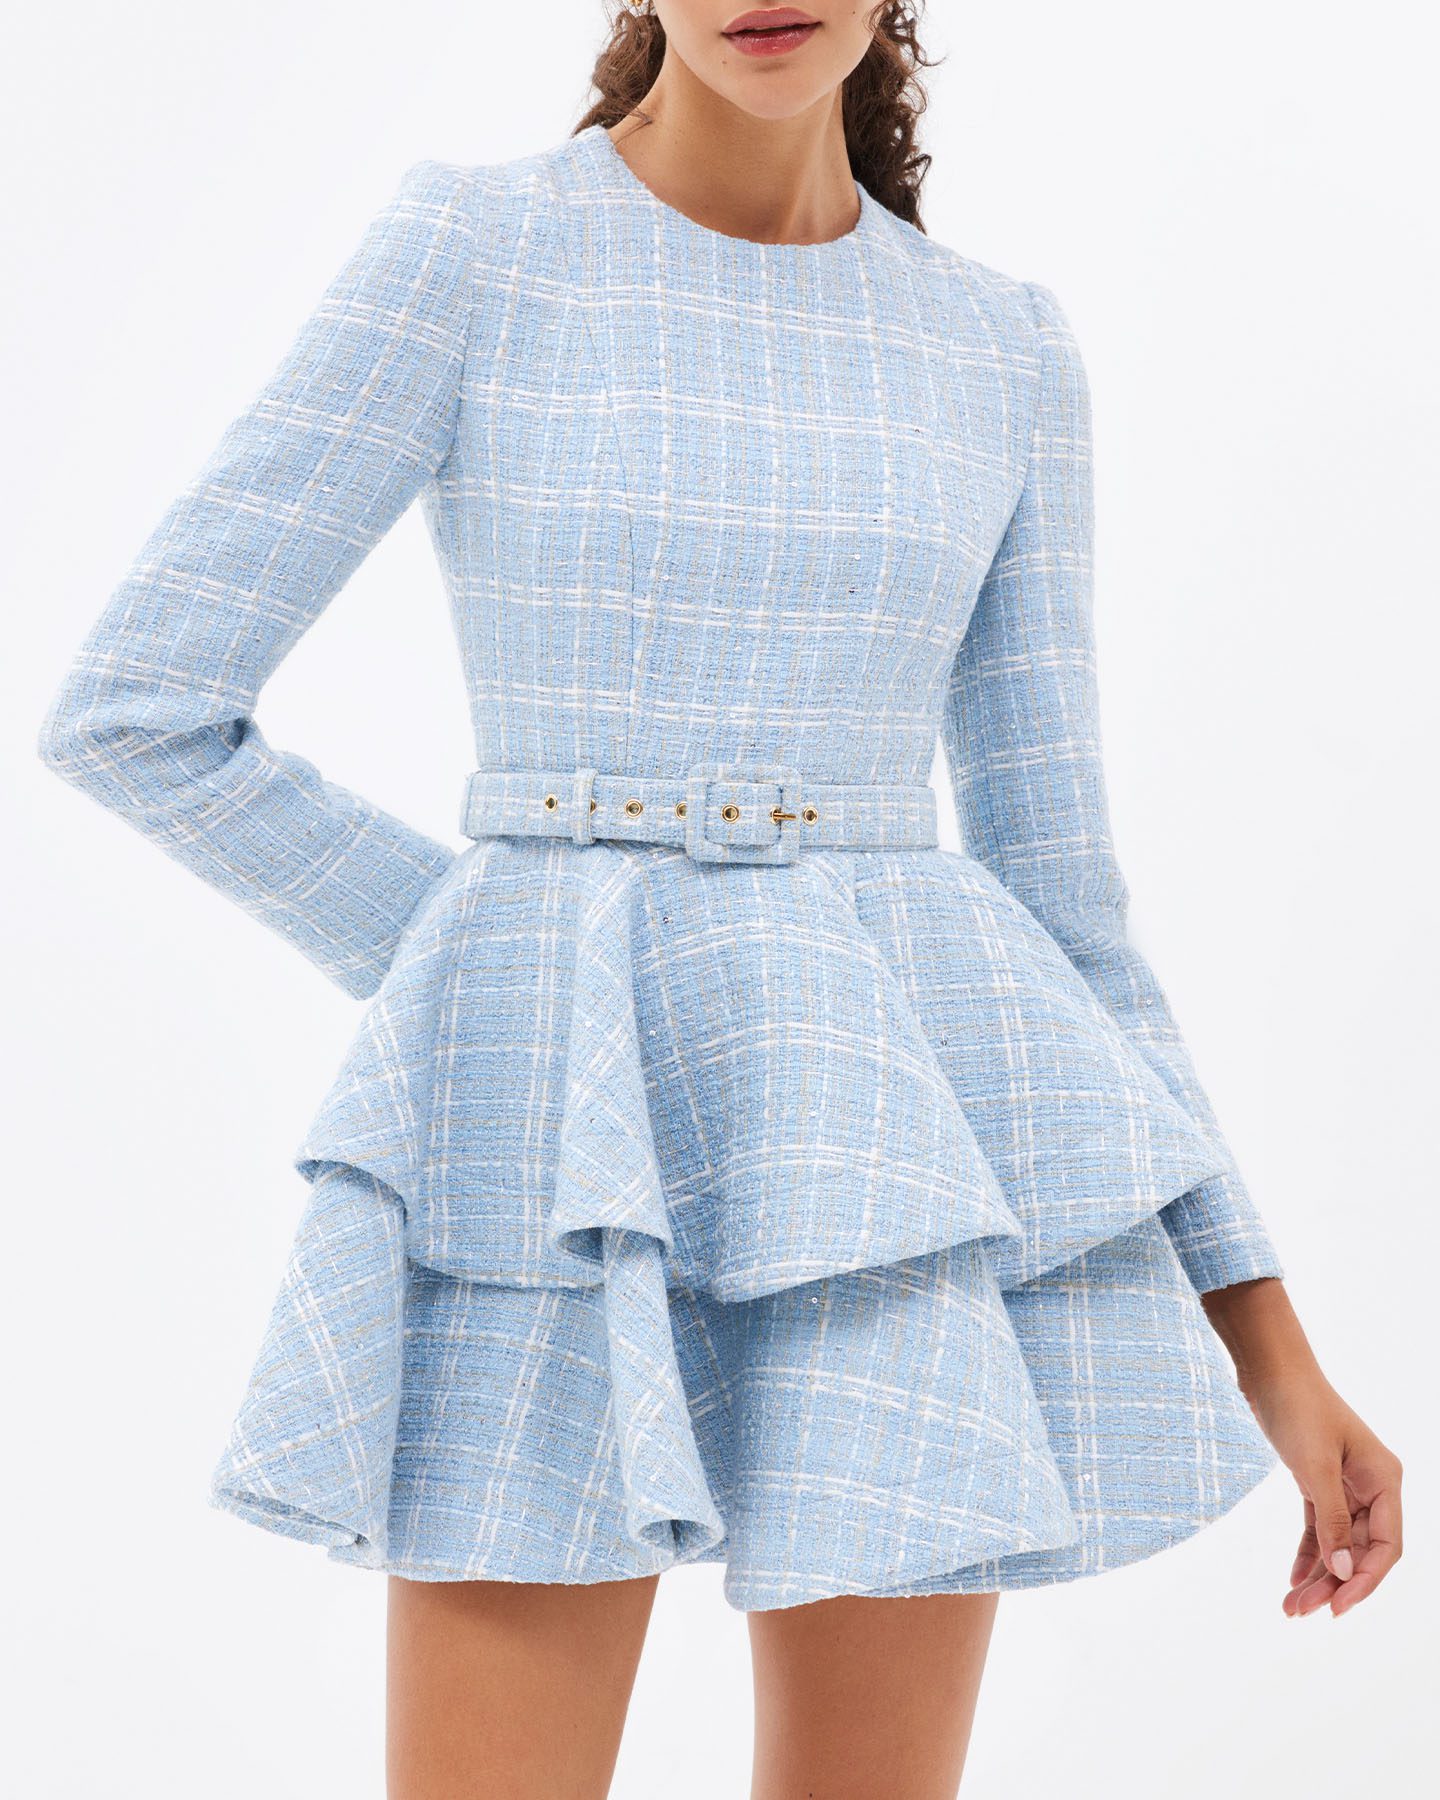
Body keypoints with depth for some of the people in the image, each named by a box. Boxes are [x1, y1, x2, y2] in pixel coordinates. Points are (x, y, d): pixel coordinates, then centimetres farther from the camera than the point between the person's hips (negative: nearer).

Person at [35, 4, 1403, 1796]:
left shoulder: (1002, 353, 10)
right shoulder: (467, 247, -1)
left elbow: (1046, 868, 11)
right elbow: (130, 712, -3)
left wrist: (1264, 1331, 7)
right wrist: (506, 985, 3)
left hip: (891, 1139, 4)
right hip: (566, 1152, -3)